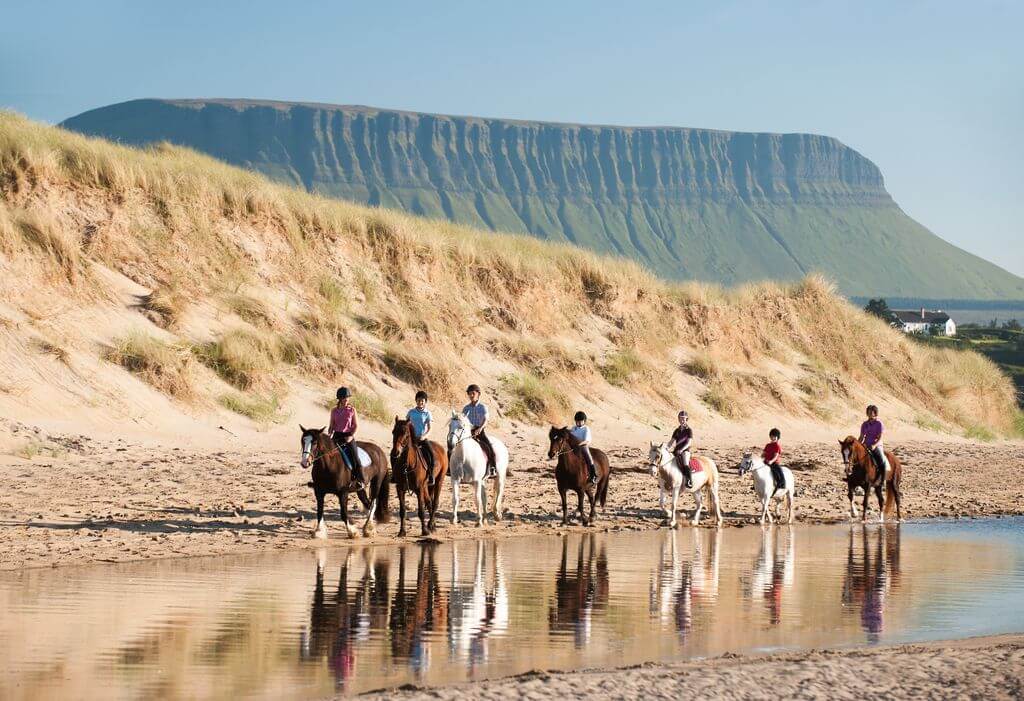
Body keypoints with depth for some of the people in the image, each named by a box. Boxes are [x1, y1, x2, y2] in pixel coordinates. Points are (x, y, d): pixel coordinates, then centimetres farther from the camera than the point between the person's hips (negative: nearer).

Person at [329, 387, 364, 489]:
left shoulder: (352, 410, 3)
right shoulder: (334, 411, 7)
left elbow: (356, 425, 2)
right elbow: (331, 426, 11)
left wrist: (351, 436, -11)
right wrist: (330, 435, -6)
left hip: (348, 436, -2)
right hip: (337, 436, 2)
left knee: (354, 457, -16)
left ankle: (359, 480, -11)